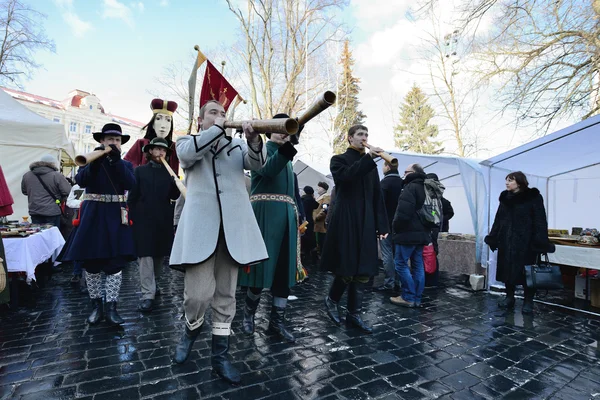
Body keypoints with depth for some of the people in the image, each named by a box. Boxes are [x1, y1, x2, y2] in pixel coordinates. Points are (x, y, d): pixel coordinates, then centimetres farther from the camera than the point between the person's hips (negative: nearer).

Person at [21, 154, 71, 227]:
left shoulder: (27, 176, 6)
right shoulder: (57, 176, -13)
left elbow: (24, 191, 20)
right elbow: (67, 192, -14)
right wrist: (59, 199, 5)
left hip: (34, 212, 5)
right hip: (52, 213, -5)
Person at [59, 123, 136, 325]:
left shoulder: (126, 164, 9)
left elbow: (130, 184, -11)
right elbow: (81, 181, -11)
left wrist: (117, 160, -19)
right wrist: (96, 160, -24)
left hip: (115, 217, 0)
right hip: (92, 216, 1)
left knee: (116, 263, -3)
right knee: (91, 262, 6)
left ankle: (111, 307, 7)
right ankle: (96, 305, 20)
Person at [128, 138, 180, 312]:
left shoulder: (169, 173, 9)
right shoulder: (140, 171, 4)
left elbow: (174, 196, 1)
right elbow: (132, 197, 3)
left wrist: (176, 183, -17)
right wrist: (132, 216, -4)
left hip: (163, 220, 3)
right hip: (143, 219, -3)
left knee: (160, 254, 13)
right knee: (145, 255, -5)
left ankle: (153, 283, 34)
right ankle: (148, 295, -4)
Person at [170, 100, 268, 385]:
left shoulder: (236, 144, 22)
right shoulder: (186, 142, 16)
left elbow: (257, 163, 3)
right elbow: (188, 152, -9)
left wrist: (254, 139, -16)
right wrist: (217, 128, -4)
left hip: (233, 225, 3)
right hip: (200, 224, -2)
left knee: (226, 295, 6)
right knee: (198, 293, -8)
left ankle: (219, 356, 19)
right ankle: (191, 331, 25)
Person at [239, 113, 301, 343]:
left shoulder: (287, 157, 23)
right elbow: (268, 169, -20)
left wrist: (299, 213, 15)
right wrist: (287, 145, -36)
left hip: (286, 214, 6)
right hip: (265, 212, -6)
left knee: (284, 269, 4)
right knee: (262, 264, -3)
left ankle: (277, 321, 14)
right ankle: (249, 314, 21)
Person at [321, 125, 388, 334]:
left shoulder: (370, 165, 18)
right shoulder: (339, 159, 6)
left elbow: (377, 196, 14)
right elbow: (344, 177, -18)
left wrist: (382, 224, 7)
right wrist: (367, 158, -20)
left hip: (365, 222, 5)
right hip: (346, 221, -5)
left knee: (363, 270, 5)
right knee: (347, 267, -4)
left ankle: (354, 313, 16)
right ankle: (331, 300, 22)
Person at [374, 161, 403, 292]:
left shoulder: (385, 182, -11)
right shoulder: (402, 182, 12)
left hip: (386, 222, -7)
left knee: (387, 253, -4)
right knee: (396, 253, 12)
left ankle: (389, 282, -2)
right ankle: (396, 281, 16)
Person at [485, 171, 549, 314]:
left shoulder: (533, 197, -5)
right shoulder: (505, 198, 11)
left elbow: (540, 222, -10)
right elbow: (498, 220, 13)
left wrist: (540, 243, -18)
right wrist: (492, 239, 8)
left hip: (526, 242, -5)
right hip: (506, 241, 5)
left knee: (527, 271, 3)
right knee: (507, 270, 10)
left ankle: (528, 301, 16)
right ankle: (509, 297, 23)